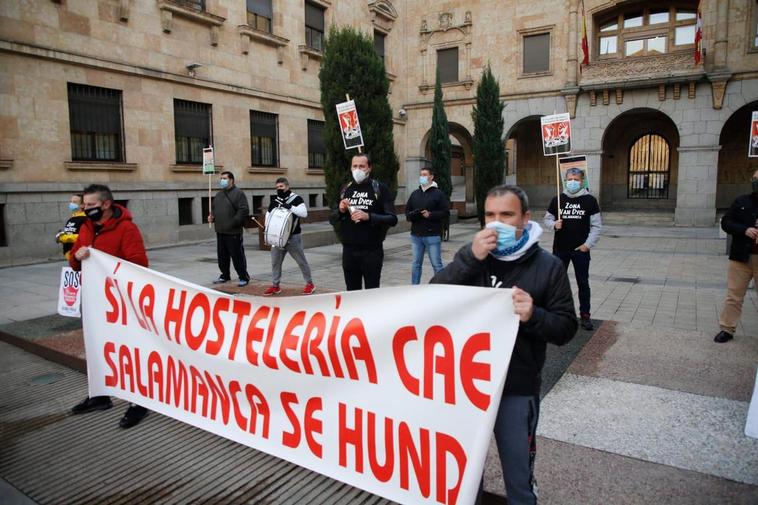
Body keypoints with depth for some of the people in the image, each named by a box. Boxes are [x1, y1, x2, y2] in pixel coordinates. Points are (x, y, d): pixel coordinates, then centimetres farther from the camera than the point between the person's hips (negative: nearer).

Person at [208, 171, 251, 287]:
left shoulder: (238, 193, -7)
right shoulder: (219, 194, 17)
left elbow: (244, 210, -15)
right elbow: (215, 209, 28)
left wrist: (234, 222, -20)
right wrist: (212, 216, 8)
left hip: (233, 233, -8)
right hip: (220, 232, 8)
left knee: (237, 256, -3)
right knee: (222, 256, 15)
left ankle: (244, 278, 6)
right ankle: (225, 276, 28)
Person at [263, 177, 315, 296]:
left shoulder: (296, 198, -6)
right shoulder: (274, 201, 10)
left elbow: (304, 213, -19)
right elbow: (268, 216, 18)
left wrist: (290, 207, -29)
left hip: (293, 237, -5)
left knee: (301, 261, 2)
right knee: (275, 261, 8)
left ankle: (310, 284, 15)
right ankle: (275, 286, 19)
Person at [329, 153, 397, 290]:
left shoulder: (380, 189, -1)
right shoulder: (345, 189, 11)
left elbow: (392, 219, -8)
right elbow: (332, 220, 14)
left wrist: (368, 217, -21)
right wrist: (340, 211, -8)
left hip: (372, 250, -4)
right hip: (348, 250, 4)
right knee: (352, 293, 10)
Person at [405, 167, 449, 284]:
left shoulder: (439, 194, -1)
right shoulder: (414, 194, 15)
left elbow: (445, 212, -7)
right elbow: (407, 210, 17)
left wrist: (430, 214, -19)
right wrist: (411, 215, -6)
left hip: (433, 235, -5)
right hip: (416, 235, 5)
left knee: (436, 264, 0)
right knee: (416, 264, 12)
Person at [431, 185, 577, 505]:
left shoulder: (548, 266, -6)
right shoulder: (473, 256, 1)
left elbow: (566, 329, -5)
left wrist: (533, 316, -25)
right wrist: (470, 257, -22)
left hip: (517, 390, -2)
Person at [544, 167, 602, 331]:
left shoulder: (590, 200, -3)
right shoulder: (557, 199, 2)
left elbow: (596, 225, -2)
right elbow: (547, 219, 9)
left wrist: (588, 244, -9)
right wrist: (554, 224, -14)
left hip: (581, 250, -1)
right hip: (560, 249, 2)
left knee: (583, 283, 7)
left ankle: (585, 314, 16)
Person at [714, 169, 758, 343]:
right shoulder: (741, 201, 4)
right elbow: (726, 222, 3)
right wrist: (744, 230, -14)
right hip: (741, 257, 0)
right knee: (734, 295, 6)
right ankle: (727, 329, 15)